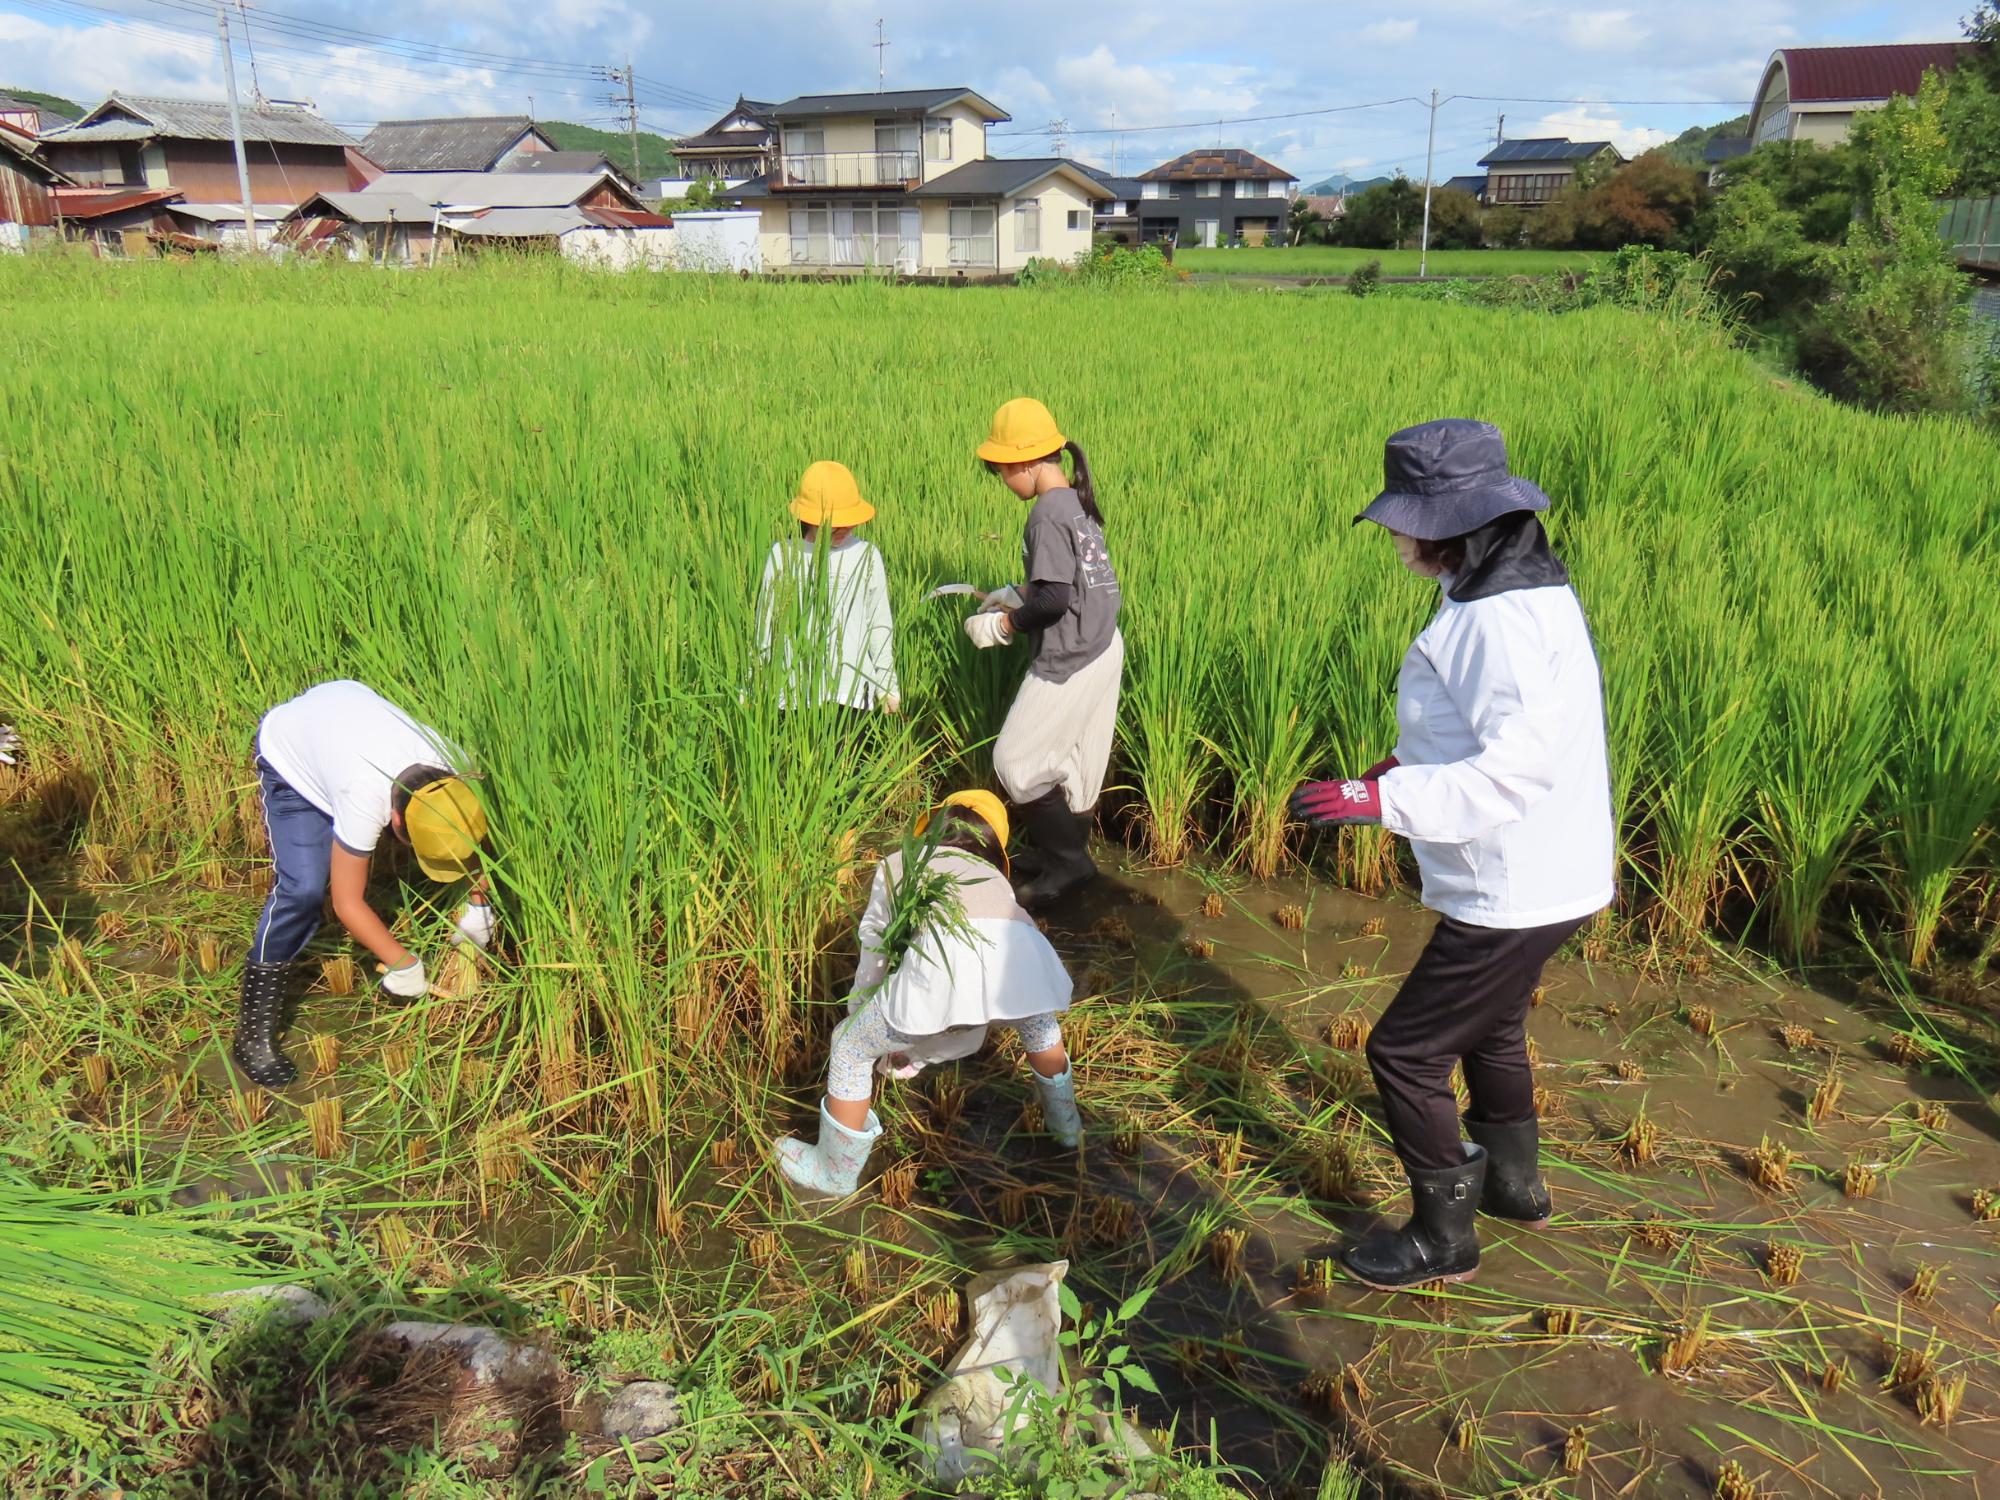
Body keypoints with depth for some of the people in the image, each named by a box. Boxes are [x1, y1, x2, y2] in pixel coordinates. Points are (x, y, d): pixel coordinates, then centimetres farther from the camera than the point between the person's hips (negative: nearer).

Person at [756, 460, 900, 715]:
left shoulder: (866, 555, 1)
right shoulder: (782, 555, 1)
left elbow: (879, 624, 8)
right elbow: (766, 622, 8)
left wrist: (887, 686, 11)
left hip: (852, 690, 0)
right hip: (793, 689, 1)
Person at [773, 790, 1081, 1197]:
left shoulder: (895, 865, 33)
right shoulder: (993, 876, 41)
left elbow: (872, 963, 37)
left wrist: (860, 1022, 57)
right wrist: (917, 1052, 61)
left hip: (946, 955, -4)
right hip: (1021, 948, 4)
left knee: (850, 1048, 22)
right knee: (1040, 1025, 41)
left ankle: (835, 1172, 37)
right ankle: (1066, 1123, 58)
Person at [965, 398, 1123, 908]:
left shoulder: (1048, 513, -20)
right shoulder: (1079, 502, 8)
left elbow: (1054, 599, -24)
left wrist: (1006, 624, -9)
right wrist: (1017, 593, 15)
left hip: (1068, 661, -9)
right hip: (1103, 650, 9)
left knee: (1017, 762, 2)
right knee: (1077, 763, 18)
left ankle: (1066, 864, 9)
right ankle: (1073, 856, 30)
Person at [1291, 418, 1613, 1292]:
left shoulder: (1501, 619, -26)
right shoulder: (1521, 591, 7)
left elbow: (1519, 764, -33)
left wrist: (1381, 799, -36)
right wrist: (1409, 761, 14)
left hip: (1514, 893, -11)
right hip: (1537, 876, 11)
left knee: (1405, 1053, 1)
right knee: (1488, 1029, 30)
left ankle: (1442, 1241, 19)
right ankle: (1515, 1186, 51)